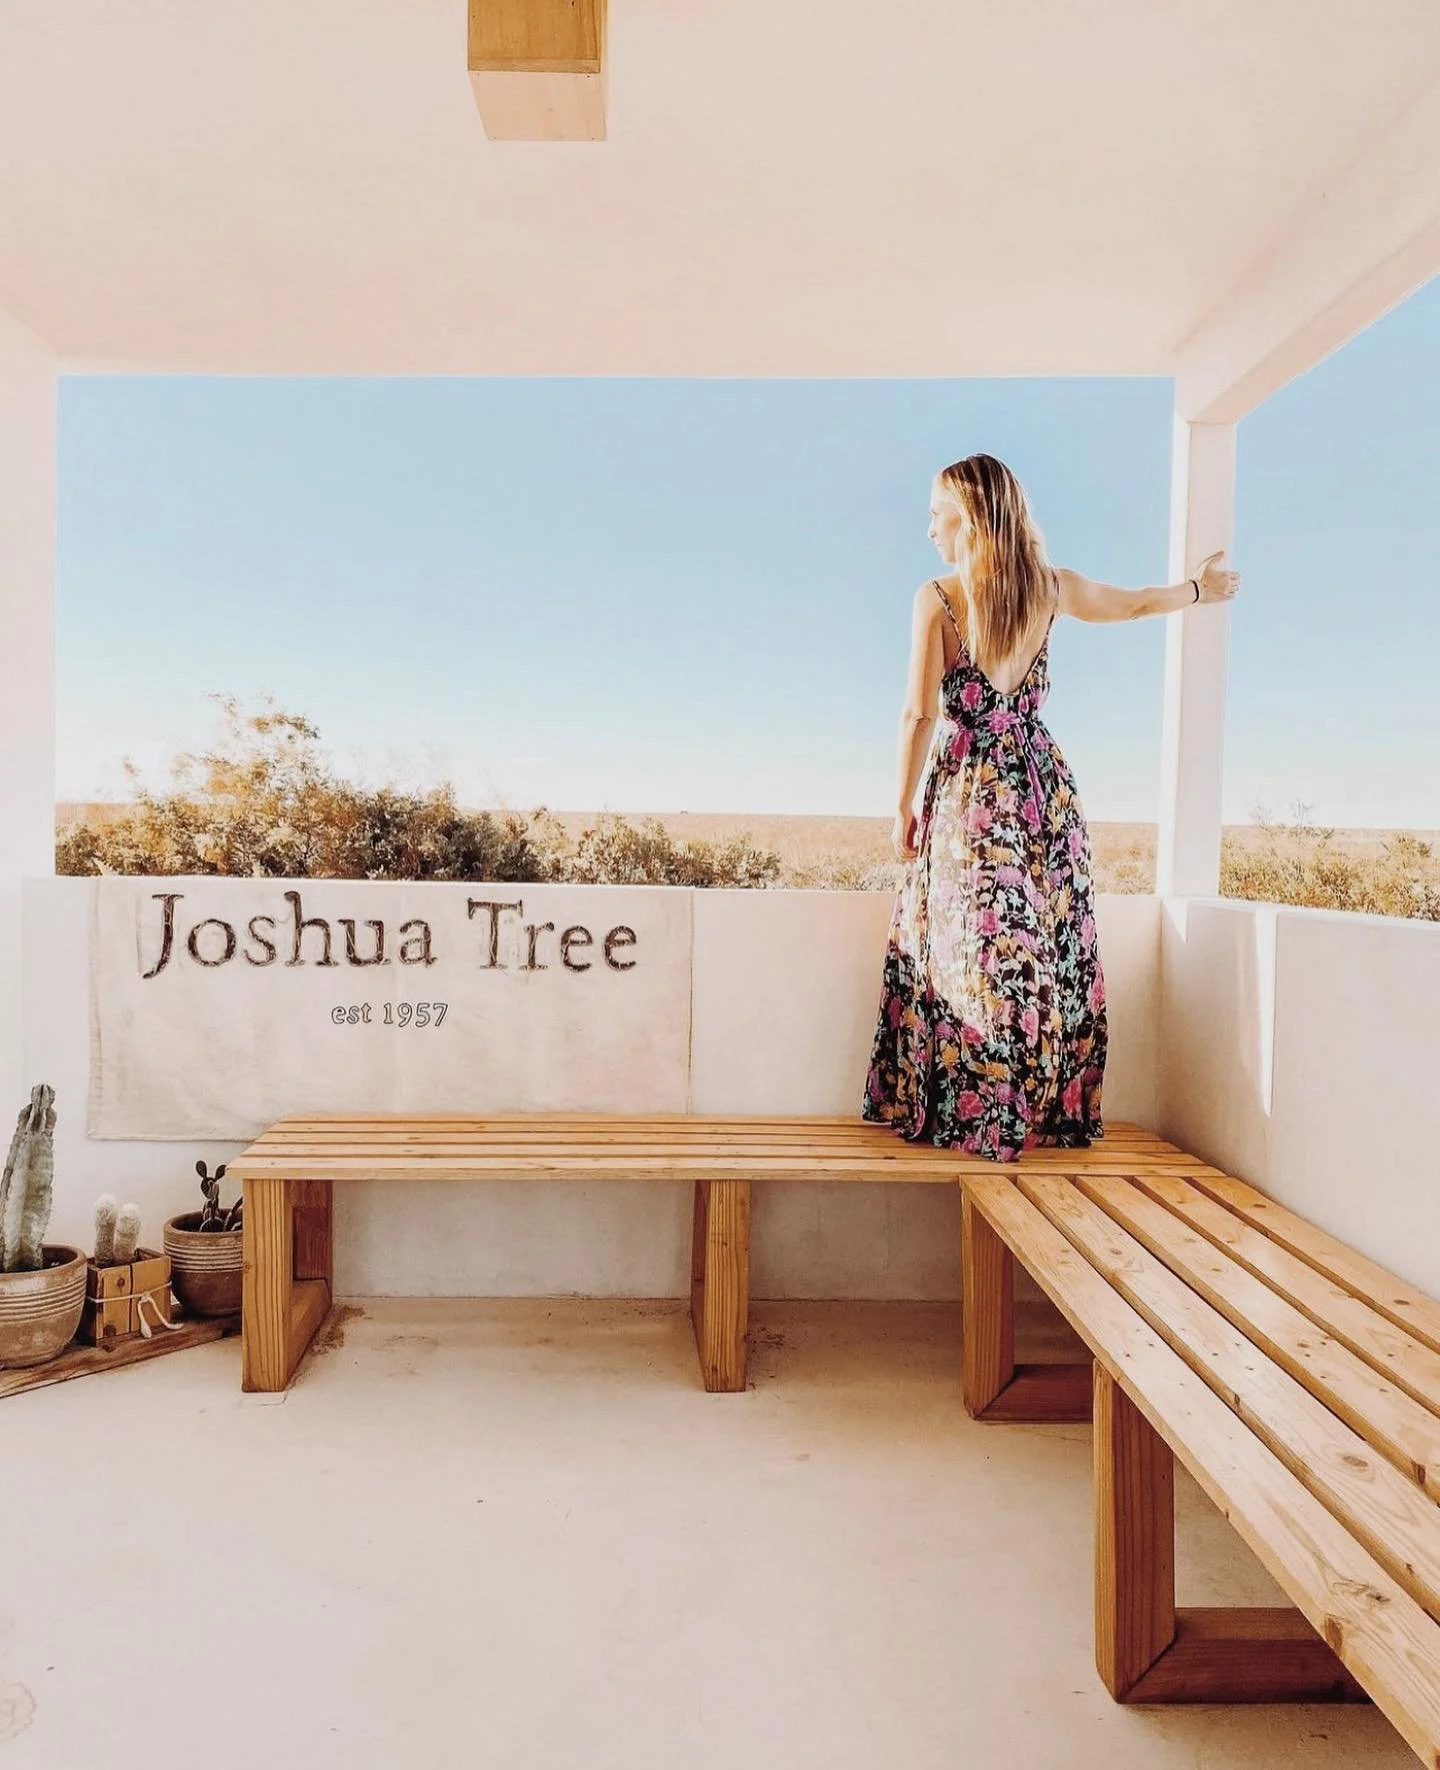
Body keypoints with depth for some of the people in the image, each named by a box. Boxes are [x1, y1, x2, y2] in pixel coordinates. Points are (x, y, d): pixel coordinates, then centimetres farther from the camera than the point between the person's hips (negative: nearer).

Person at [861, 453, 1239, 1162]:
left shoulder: (936, 599, -9)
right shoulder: (1047, 587, 4)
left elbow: (920, 713, -12)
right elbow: (1135, 603, 21)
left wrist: (903, 807, -4)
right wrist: (1198, 587, 41)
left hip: (967, 794, -4)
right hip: (1044, 787, 4)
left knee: (963, 950, 3)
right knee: (1052, 951, 10)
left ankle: (967, 1115, 10)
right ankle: (1054, 1114, 20)